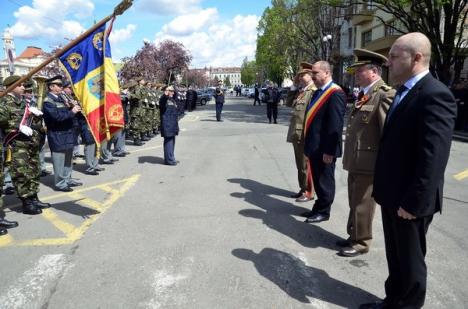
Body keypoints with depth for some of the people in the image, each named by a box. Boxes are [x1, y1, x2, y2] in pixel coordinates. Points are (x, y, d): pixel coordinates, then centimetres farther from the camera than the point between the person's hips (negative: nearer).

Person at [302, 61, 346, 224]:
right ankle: (318, 207, 34)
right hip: (314, 147, 9)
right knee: (317, 179, 19)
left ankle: (323, 212, 21)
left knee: (325, 181, 7)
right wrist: (308, 144, 15)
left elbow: (335, 125, -21)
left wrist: (329, 151, -22)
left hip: (324, 149, -9)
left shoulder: (335, 94, -17)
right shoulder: (318, 92, 13)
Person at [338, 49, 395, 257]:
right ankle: (354, 236, 34)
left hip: (369, 162, -9)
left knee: (362, 205, 4)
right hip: (356, 160, 9)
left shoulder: (385, 94, -16)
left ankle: (361, 242, 20)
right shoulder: (363, 94, 15)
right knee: (354, 202, 19)